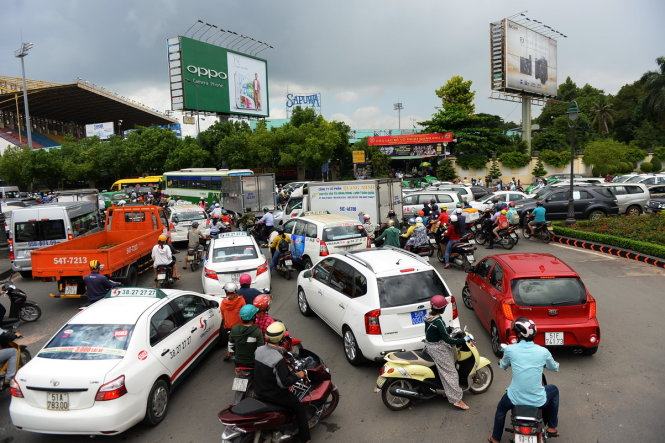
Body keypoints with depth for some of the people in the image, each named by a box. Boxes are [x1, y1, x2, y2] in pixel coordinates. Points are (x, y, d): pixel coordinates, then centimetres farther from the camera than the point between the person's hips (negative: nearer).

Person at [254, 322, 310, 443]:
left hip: (259, 391, 8)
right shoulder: (278, 360, -30)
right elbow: (284, 383, -28)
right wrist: (298, 375, -13)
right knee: (299, 409, 8)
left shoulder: (259, 350, -8)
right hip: (274, 395, -8)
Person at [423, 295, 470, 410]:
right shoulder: (438, 321, -29)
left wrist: (450, 329, 15)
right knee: (450, 373, -1)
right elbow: (447, 339, -26)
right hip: (438, 349, -9)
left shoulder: (430, 316, -1)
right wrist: (463, 340, -21)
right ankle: (456, 400, 6)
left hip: (430, 344, 9)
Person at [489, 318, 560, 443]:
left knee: (501, 409, 34)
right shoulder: (543, 351, -7)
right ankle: (552, 428, 39)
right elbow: (555, 368, 15)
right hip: (538, 401, 0)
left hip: (515, 399, 0)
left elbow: (503, 366, 13)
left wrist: (501, 361, 36)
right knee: (554, 390, 34)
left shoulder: (509, 349, -8)